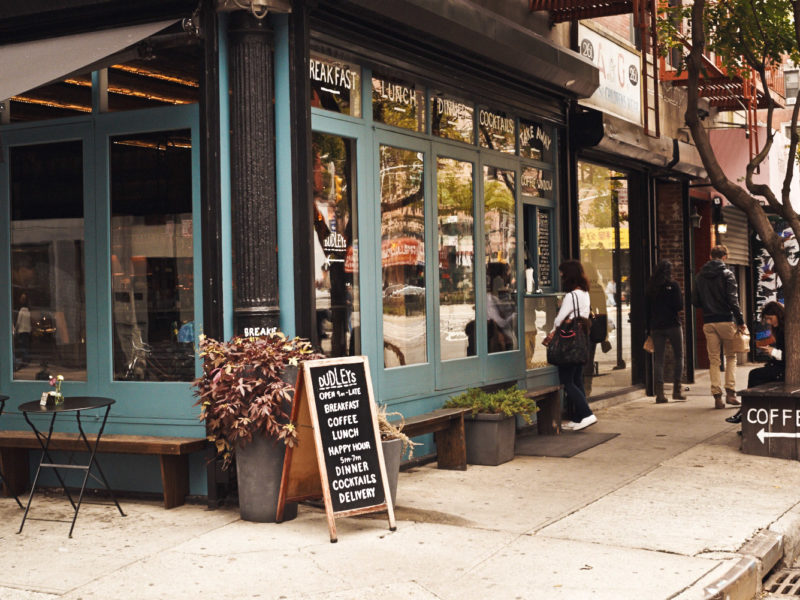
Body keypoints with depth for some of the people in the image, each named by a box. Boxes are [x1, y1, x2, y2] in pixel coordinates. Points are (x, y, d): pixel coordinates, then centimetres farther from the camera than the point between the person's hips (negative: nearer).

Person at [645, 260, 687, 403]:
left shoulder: (650, 287, 6)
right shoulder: (673, 285, -5)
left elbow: (647, 309, 7)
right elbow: (679, 306, -9)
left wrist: (649, 329, 13)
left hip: (656, 327, 3)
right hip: (672, 325, -3)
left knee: (658, 359, 4)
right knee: (678, 357, 8)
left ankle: (659, 393, -2)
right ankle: (676, 390, 3)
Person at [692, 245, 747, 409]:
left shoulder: (700, 276, 7)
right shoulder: (726, 274, -6)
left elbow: (695, 301, 8)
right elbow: (733, 301, -12)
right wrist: (740, 322, -8)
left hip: (708, 323, 3)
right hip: (726, 321, -3)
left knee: (713, 360, 6)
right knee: (731, 356, 11)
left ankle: (717, 396, 1)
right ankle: (730, 392, 1)